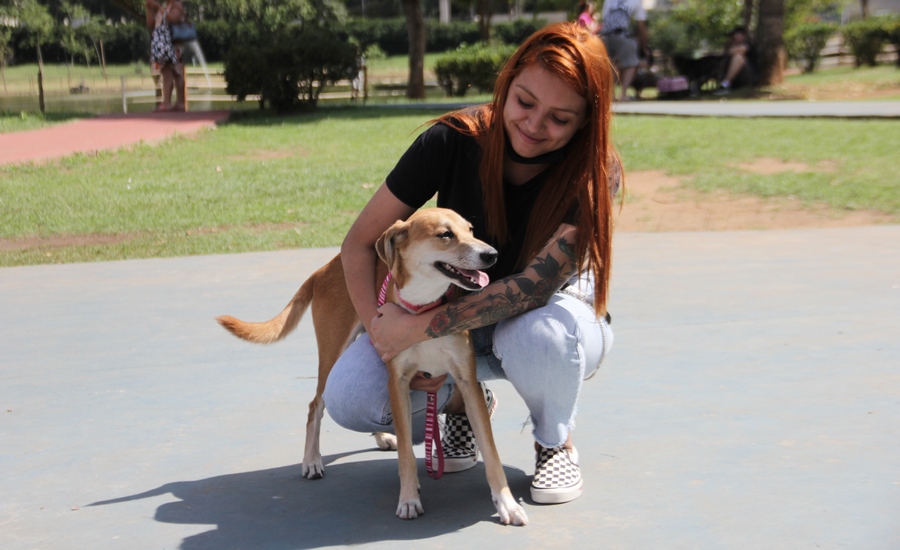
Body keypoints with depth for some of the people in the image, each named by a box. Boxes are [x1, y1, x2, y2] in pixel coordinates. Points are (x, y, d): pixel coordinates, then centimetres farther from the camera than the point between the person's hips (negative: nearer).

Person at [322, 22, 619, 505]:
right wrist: (387, 340, -25)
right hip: (456, 317, 2)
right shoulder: (453, 140, -21)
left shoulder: (595, 171, -24)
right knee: (348, 398, -22)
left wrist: (419, 327, -36)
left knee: (538, 336, -41)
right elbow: (360, 242, -14)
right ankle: (464, 398, 9)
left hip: (548, 311, -2)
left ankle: (556, 442, -6)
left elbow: (536, 285, -33)